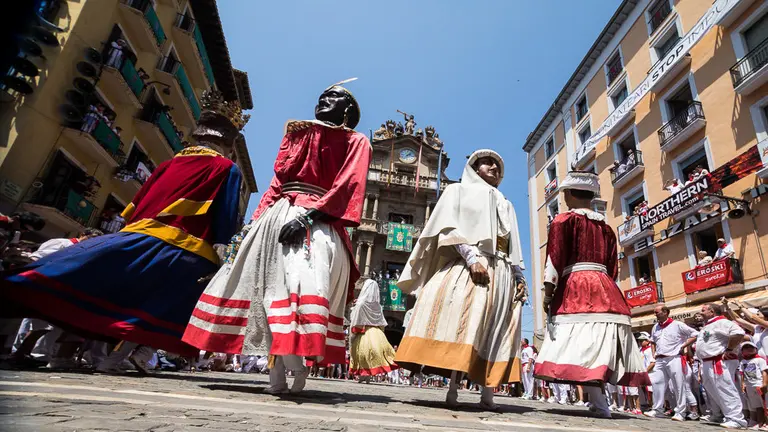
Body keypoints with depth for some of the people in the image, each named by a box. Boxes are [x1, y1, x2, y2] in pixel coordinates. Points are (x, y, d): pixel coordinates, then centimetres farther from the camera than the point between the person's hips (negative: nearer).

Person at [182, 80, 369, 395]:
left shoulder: (356, 142, 10)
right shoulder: (297, 134, 26)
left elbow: (347, 186, -6)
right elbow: (277, 181, 21)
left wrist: (307, 214, -20)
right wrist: (258, 219, 7)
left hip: (317, 222, -5)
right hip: (277, 216, 6)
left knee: (299, 281, -27)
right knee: (269, 283, -2)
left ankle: (297, 364, -23)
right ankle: (278, 376, 1)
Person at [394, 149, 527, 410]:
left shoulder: (505, 205, 32)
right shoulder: (459, 191, 15)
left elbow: (514, 246, 25)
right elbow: (450, 228, -2)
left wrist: (519, 276, 10)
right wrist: (472, 258, -17)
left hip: (502, 272, 6)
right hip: (468, 265, -6)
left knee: (495, 331, -2)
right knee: (464, 323, -19)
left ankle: (487, 393, -2)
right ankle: (453, 388, -18)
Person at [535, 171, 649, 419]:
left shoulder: (564, 220, 1)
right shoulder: (605, 226, 19)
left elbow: (555, 258, -7)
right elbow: (613, 266, 19)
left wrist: (548, 292, -6)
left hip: (575, 289, -6)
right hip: (606, 290, 7)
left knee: (583, 346, -9)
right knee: (600, 346, 8)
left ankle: (599, 405, -14)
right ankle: (598, 402, 11)